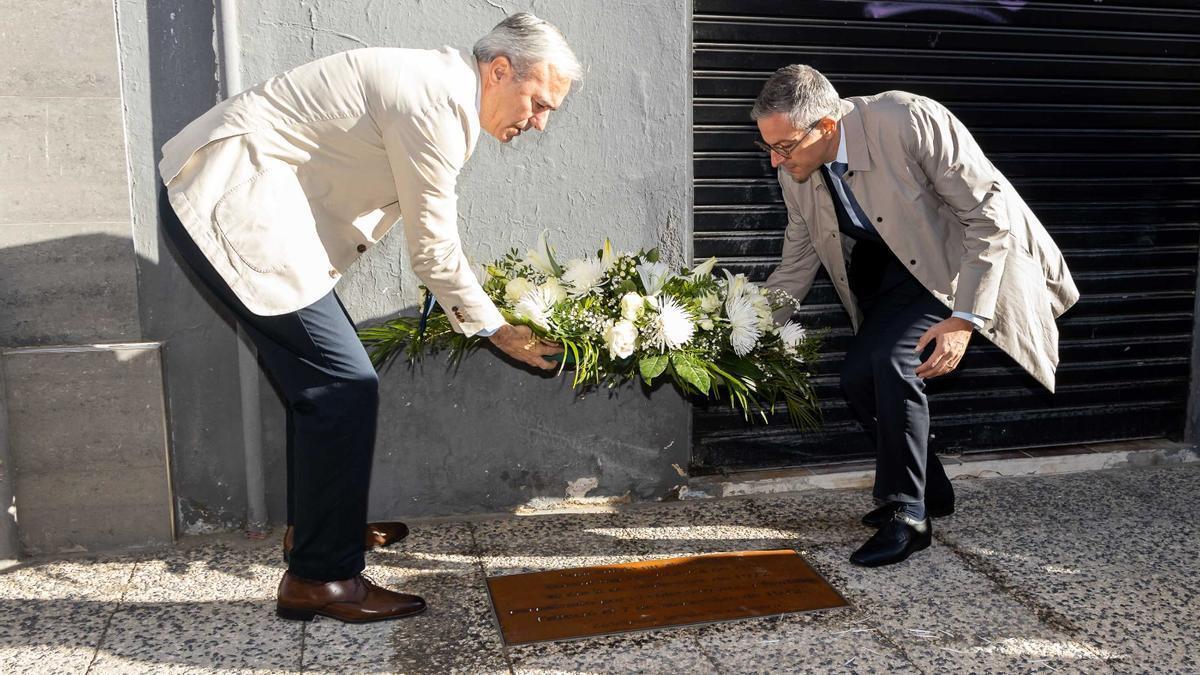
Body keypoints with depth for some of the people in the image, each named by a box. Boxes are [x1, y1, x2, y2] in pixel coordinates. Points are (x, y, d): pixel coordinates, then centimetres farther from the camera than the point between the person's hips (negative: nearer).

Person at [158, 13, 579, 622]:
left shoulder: (437, 84, 12)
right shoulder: (437, 100, -19)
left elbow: (429, 234, 21)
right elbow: (434, 249, -13)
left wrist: (473, 313, 24)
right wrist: (495, 329, 0)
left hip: (239, 194, 11)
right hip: (230, 203, -11)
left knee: (321, 374, 18)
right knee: (344, 386, -11)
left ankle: (315, 525, 33)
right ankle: (321, 577, 0)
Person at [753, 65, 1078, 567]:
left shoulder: (910, 121, -29)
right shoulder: (796, 174, -9)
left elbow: (990, 213, -25)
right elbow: (796, 267, 3)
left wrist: (965, 319, -29)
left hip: (966, 265, -7)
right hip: (894, 278, 7)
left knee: (894, 361, -26)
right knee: (856, 378, -4)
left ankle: (906, 516, -11)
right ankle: (931, 493, 19)